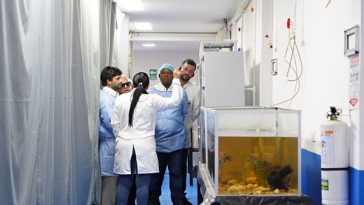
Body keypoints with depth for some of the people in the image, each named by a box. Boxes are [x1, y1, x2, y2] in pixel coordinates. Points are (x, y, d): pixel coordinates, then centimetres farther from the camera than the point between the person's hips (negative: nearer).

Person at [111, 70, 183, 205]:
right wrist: (176, 80, 14)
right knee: (142, 184, 0)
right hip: (144, 146, -2)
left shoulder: (120, 99, 3)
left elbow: (115, 124, 4)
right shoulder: (152, 99, -3)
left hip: (124, 146, 3)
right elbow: (175, 101, 4)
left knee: (123, 183, 7)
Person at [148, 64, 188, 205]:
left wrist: (177, 127, 11)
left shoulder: (180, 92, 6)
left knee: (176, 173, 5)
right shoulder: (151, 92, 2)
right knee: (155, 174, 9)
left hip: (176, 141, 1)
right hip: (156, 141, 0)